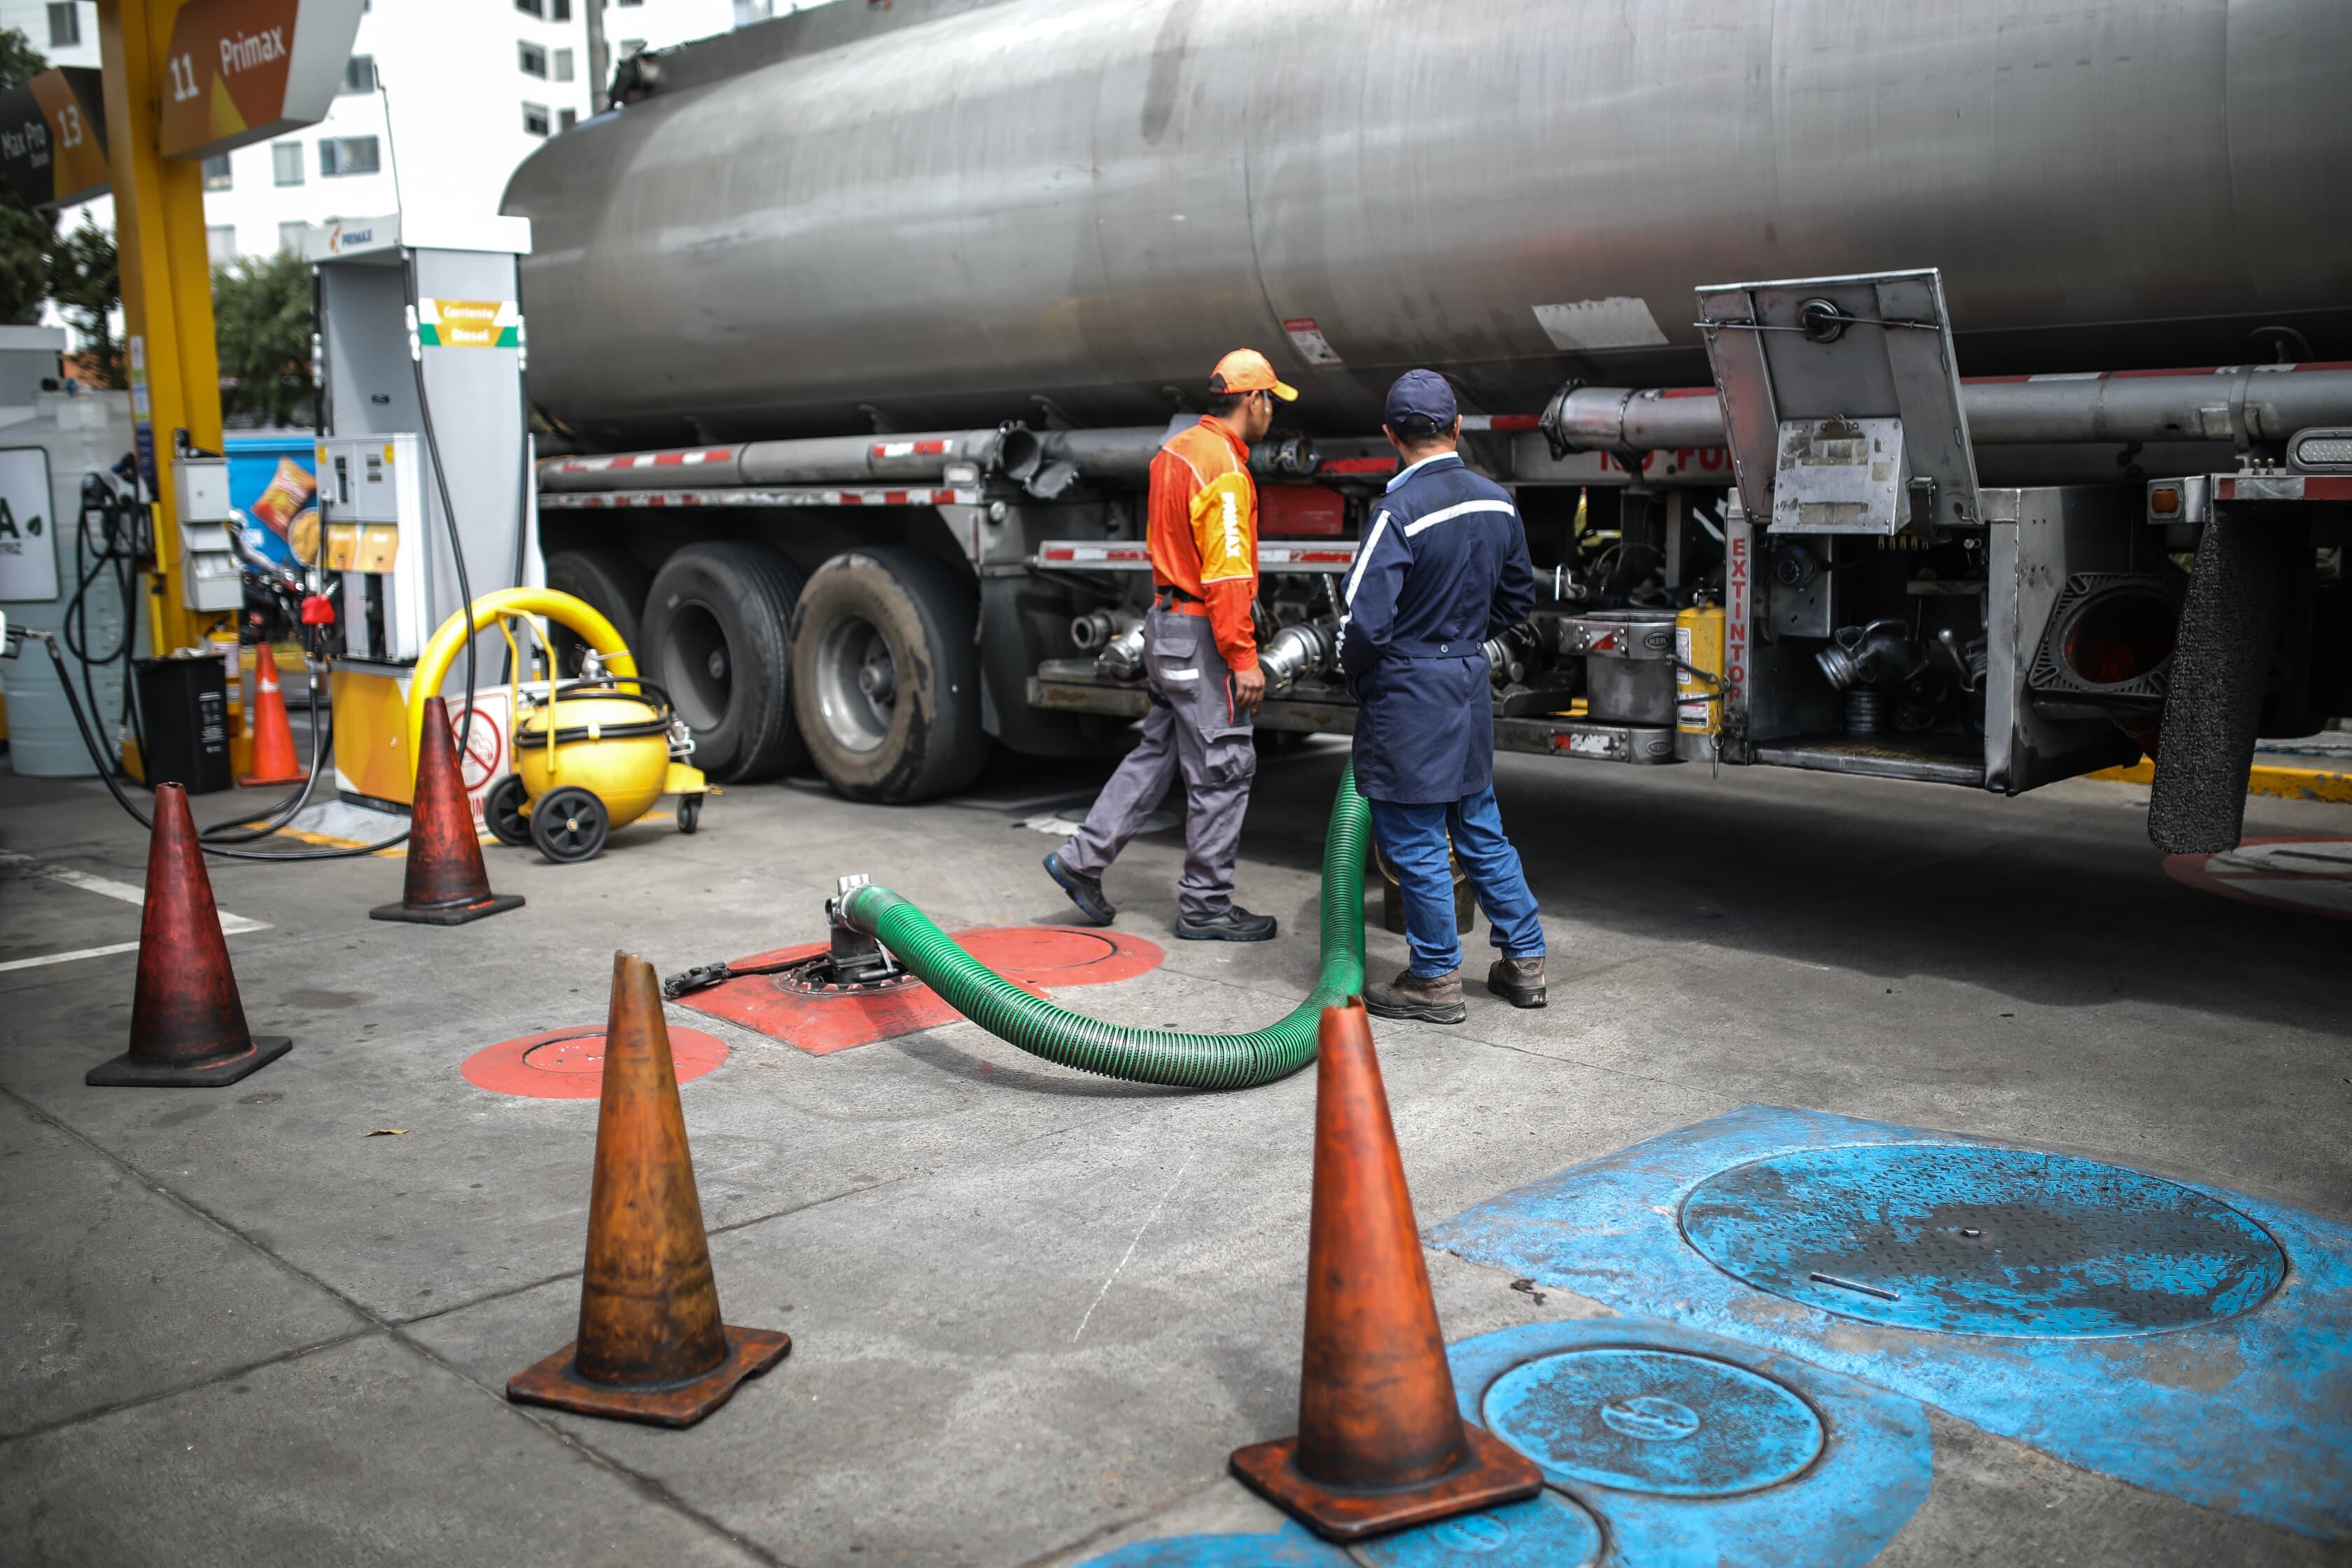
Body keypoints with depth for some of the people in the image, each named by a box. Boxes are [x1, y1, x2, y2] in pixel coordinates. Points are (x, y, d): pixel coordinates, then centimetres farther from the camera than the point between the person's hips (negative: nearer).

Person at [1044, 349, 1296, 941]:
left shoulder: (1177, 449, 12)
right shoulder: (1223, 469, -19)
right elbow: (1227, 572, -24)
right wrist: (1243, 657, -23)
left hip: (1167, 621, 10)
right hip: (1201, 633, -10)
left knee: (1158, 752, 17)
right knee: (1222, 769, -1)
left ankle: (1082, 859, 18)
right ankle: (1206, 907, 6)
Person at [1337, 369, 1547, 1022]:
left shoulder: (1400, 510, -19)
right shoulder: (1497, 502, 4)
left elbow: (1365, 621, -23)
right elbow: (1518, 597, 16)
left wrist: (1353, 672, -3)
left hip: (1409, 694, -7)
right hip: (1471, 684, 8)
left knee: (1415, 843, 3)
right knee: (1481, 831, 18)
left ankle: (1436, 980, 12)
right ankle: (1525, 962, 26)